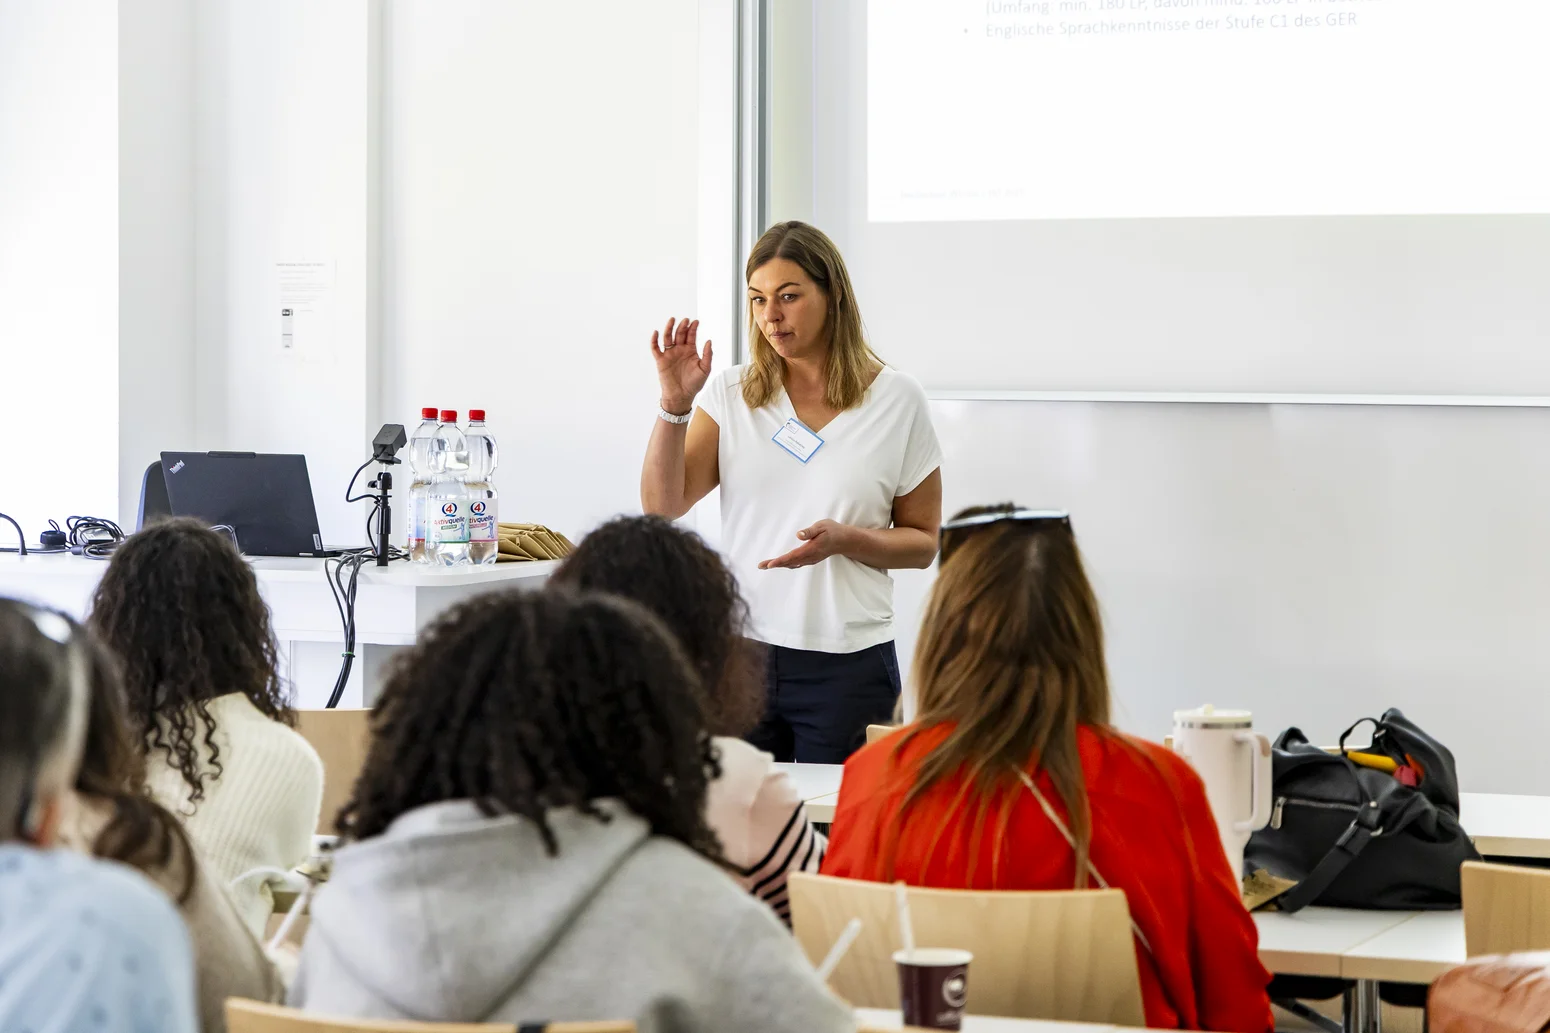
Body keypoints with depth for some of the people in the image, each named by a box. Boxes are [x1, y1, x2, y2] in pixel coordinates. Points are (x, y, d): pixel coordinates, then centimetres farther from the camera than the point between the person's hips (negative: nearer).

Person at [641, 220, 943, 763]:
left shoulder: (896, 401, 0)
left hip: (848, 665, -2)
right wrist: (675, 404, -15)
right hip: (740, 655, 2)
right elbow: (662, 505, -3)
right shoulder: (730, 393, 5)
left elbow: (923, 543, 5)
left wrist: (847, 540, -13)